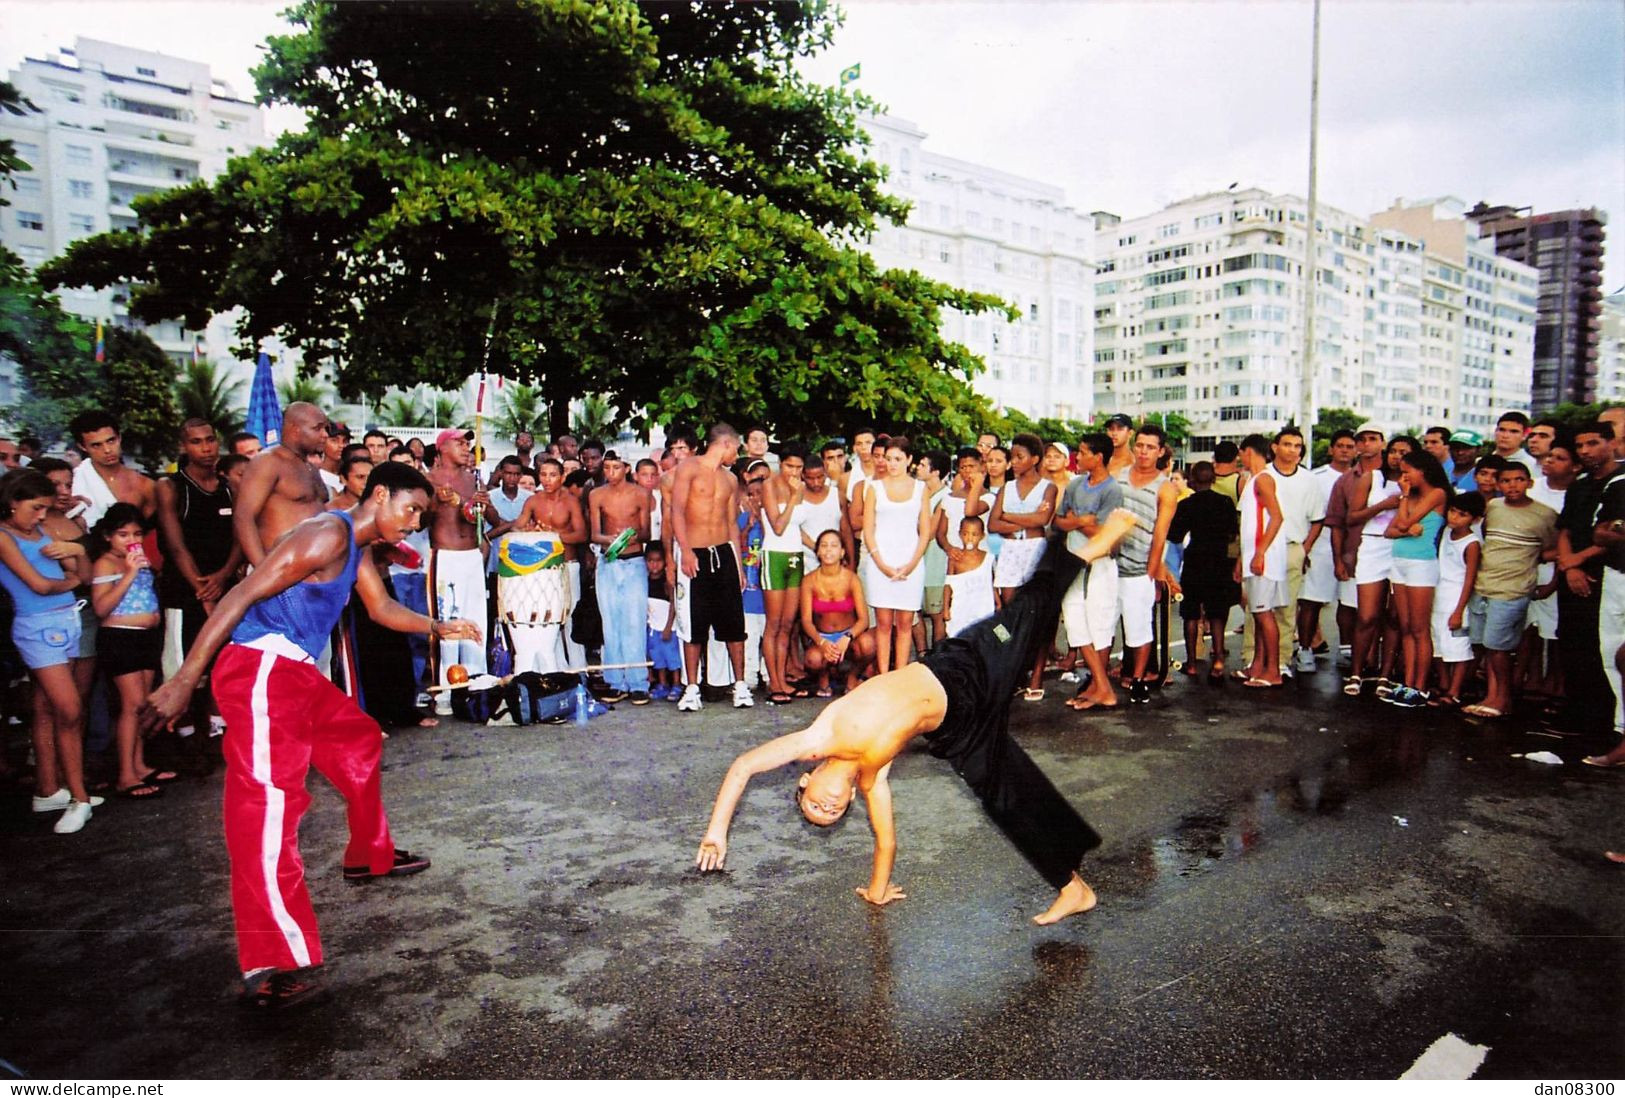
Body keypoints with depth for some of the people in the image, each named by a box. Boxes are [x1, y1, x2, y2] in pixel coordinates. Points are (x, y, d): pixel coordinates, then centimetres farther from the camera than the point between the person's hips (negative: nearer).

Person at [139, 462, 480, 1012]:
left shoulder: (358, 548, 17)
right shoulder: (328, 534, -15)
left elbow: (383, 608, 32)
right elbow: (244, 595, -18)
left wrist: (438, 627, 23)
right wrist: (184, 681, -20)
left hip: (296, 673, 11)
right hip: (260, 668, -11)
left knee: (359, 742, 23)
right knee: (269, 797, -18)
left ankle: (370, 856, 43)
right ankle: (270, 967, -22)